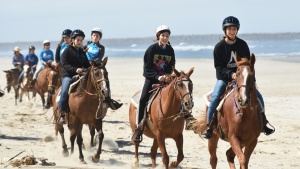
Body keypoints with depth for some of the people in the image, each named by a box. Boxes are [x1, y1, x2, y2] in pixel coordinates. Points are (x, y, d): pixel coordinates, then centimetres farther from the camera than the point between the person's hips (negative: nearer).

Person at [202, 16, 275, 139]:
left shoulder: (243, 45, 0)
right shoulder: (219, 47, -6)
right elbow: (218, 67, -8)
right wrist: (230, 74, -23)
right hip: (224, 78, -2)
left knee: (258, 96, -8)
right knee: (215, 98, -24)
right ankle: (209, 127, -17)